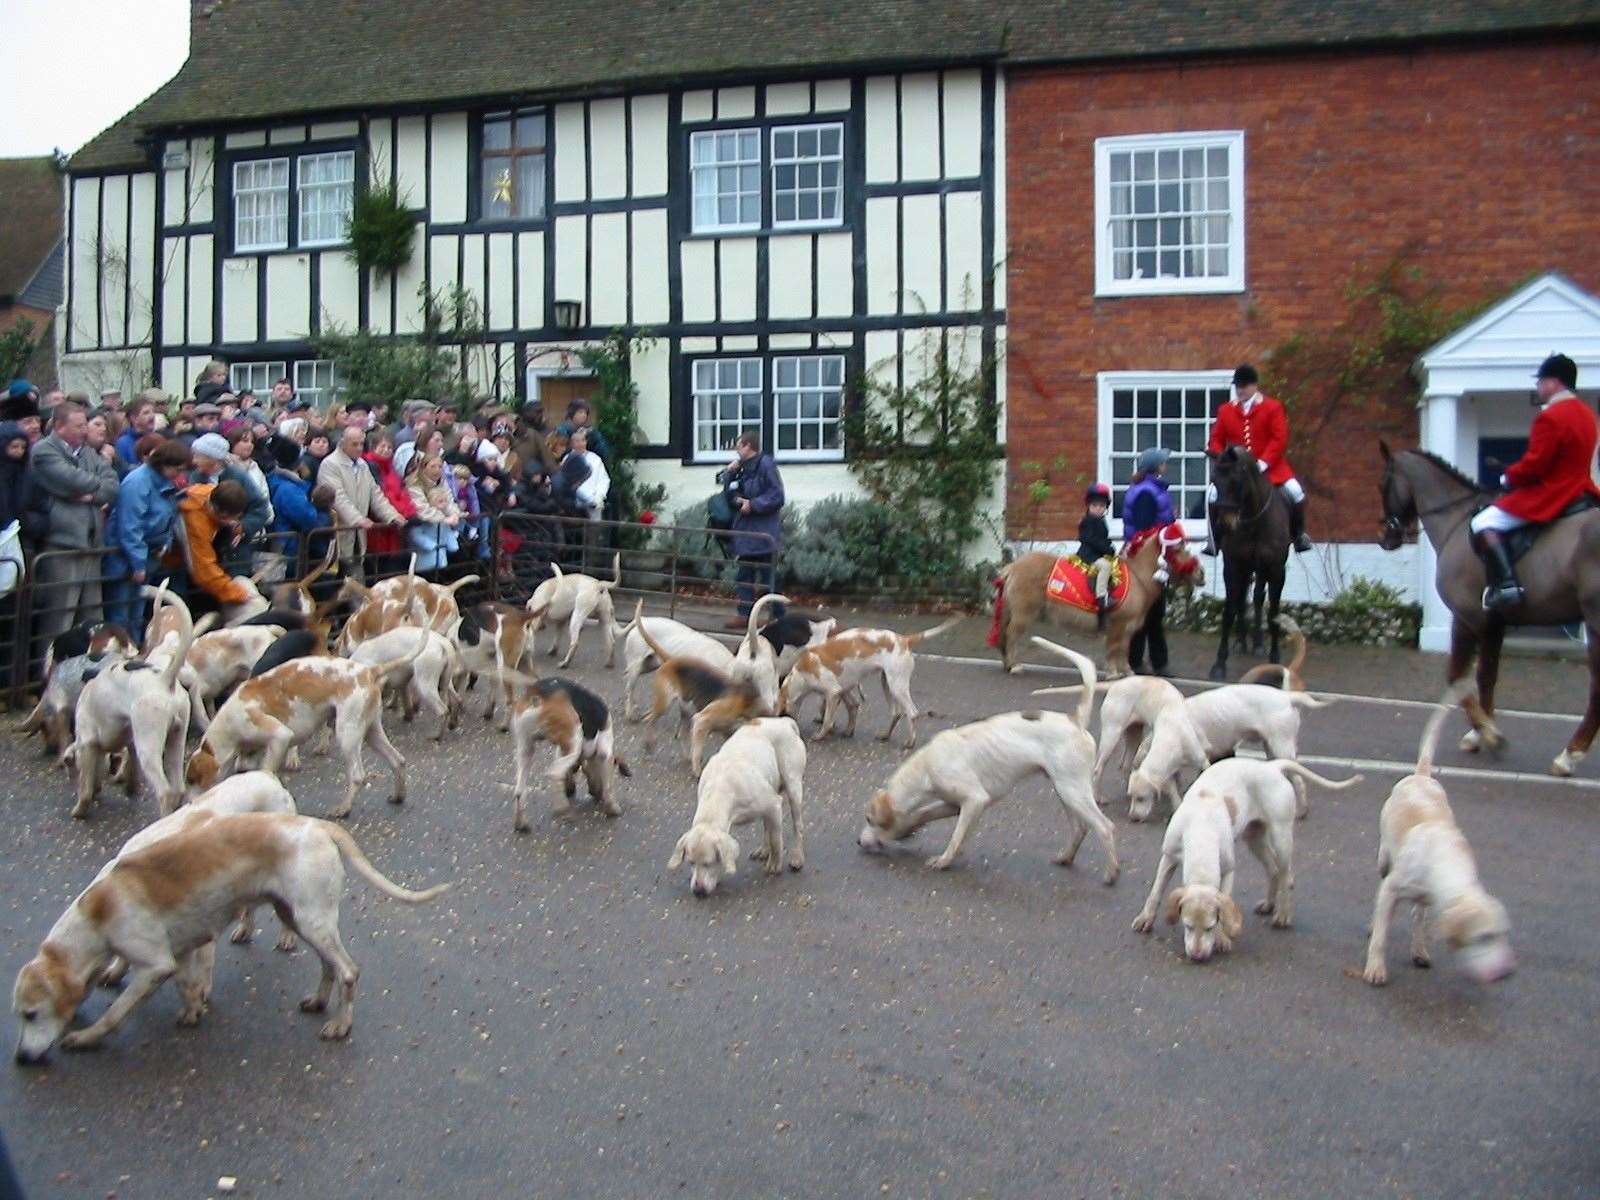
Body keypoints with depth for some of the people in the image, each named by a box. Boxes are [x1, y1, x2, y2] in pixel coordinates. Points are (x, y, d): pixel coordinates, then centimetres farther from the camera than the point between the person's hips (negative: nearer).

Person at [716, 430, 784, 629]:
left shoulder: (765, 464, -10)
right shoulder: (743, 469, 14)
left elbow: (777, 496, -16)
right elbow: (730, 495, 17)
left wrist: (753, 504, -17)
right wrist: (729, 473, 5)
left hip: (764, 533, -9)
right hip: (745, 531, 9)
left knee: (768, 577, -4)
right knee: (745, 575, 12)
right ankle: (745, 615, 19)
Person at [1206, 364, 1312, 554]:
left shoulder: (1272, 407, -2)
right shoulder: (1225, 410, 5)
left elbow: (1280, 439, -9)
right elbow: (1217, 439, 8)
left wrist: (1262, 463, -19)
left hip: (1268, 466, -1)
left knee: (1295, 492, -19)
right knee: (1213, 493, -20)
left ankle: (1298, 535, 6)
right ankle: (1214, 541, -7)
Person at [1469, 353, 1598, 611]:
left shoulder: (1550, 417, -18)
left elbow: (1534, 464, -22)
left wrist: (1508, 477, -3)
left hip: (1547, 495, -10)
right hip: (1579, 490, 10)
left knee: (1483, 524, -13)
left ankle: (1506, 584, -26)